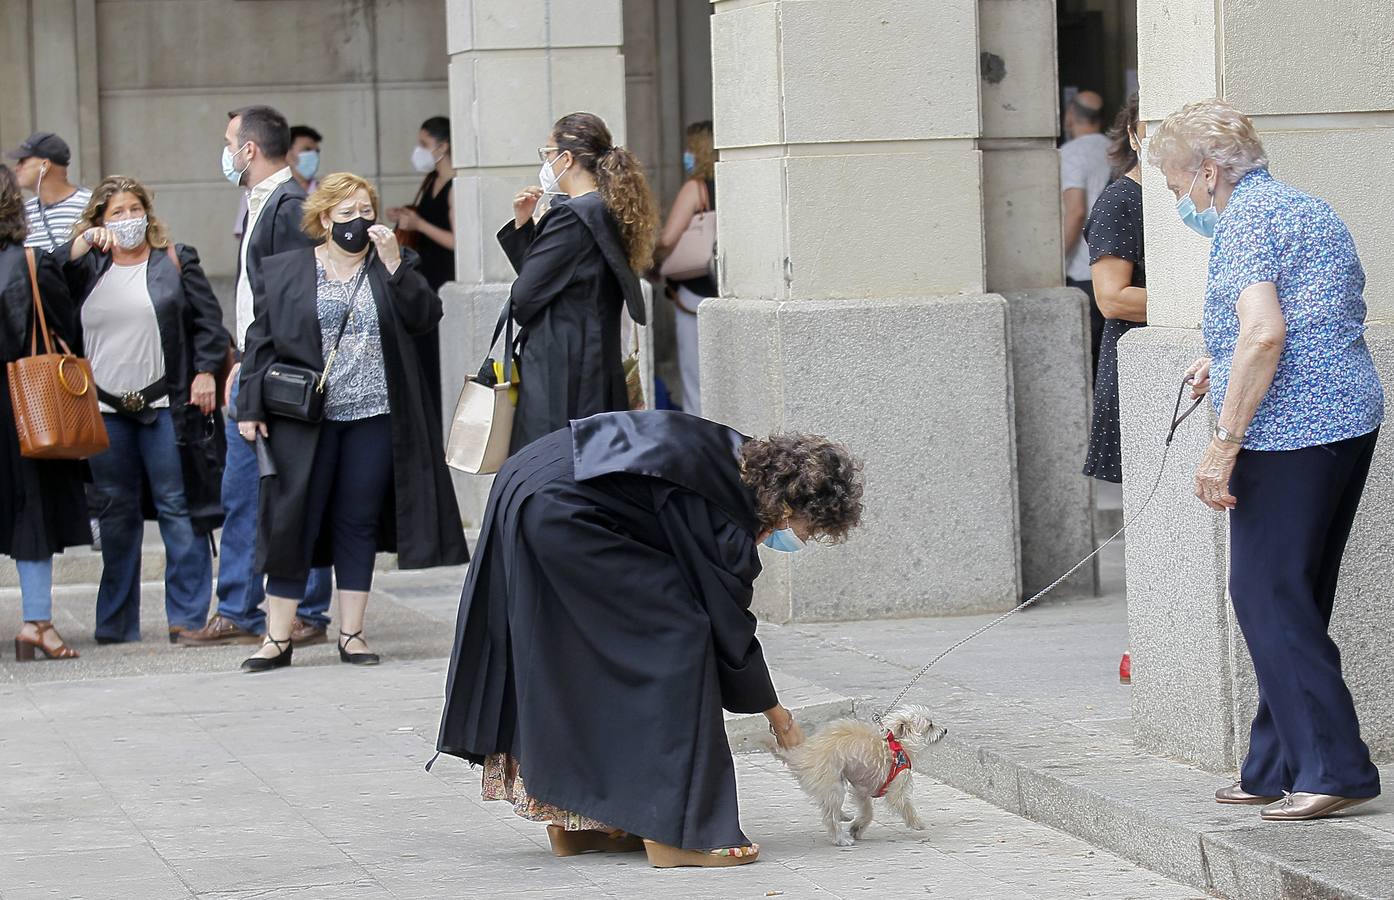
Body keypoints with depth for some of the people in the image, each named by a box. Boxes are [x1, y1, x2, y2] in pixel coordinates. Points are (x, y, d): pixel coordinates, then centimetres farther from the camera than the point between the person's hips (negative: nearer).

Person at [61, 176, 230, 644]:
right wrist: (81, 245, -13)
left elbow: (209, 320, 4)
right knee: (116, 513, 7)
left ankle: (187, 617, 1)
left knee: (178, 507, -2)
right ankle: (116, 623, 13)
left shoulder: (175, 260, 6)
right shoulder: (88, 266, 12)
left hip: (166, 405, -3)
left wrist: (206, 372, -6)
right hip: (104, 409, 3)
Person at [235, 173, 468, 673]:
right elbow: (260, 342, 4)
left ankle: (351, 633, 12)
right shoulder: (283, 271, 5)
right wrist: (250, 408, -2)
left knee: (358, 523, 5)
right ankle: (278, 637, 4)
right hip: (303, 420, -1)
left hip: (373, 418, 1)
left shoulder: (392, 269, 9)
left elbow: (425, 319, -5)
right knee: (294, 522, 0)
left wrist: (394, 262, -12)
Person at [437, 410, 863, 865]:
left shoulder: (745, 458, 9)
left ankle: (572, 821, 24)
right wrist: (776, 713, 7)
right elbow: (728, 623, -5)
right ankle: (672, 828, -6)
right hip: (561, 514, -10)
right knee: (675, 639, -7)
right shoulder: (726, 520, -15)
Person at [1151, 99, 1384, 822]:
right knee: (1294, 600, 14)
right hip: (1351, 420, 10)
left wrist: (1223, 444, -21)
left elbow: (1264, 333, -23)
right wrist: (1225, 364, 30)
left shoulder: (1244, 221, -10)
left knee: (1268, 599, -6)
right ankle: (1277, 768, 17)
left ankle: (1335, 769, -8)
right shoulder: (1308, 210, 21)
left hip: (1290, 435, -10)